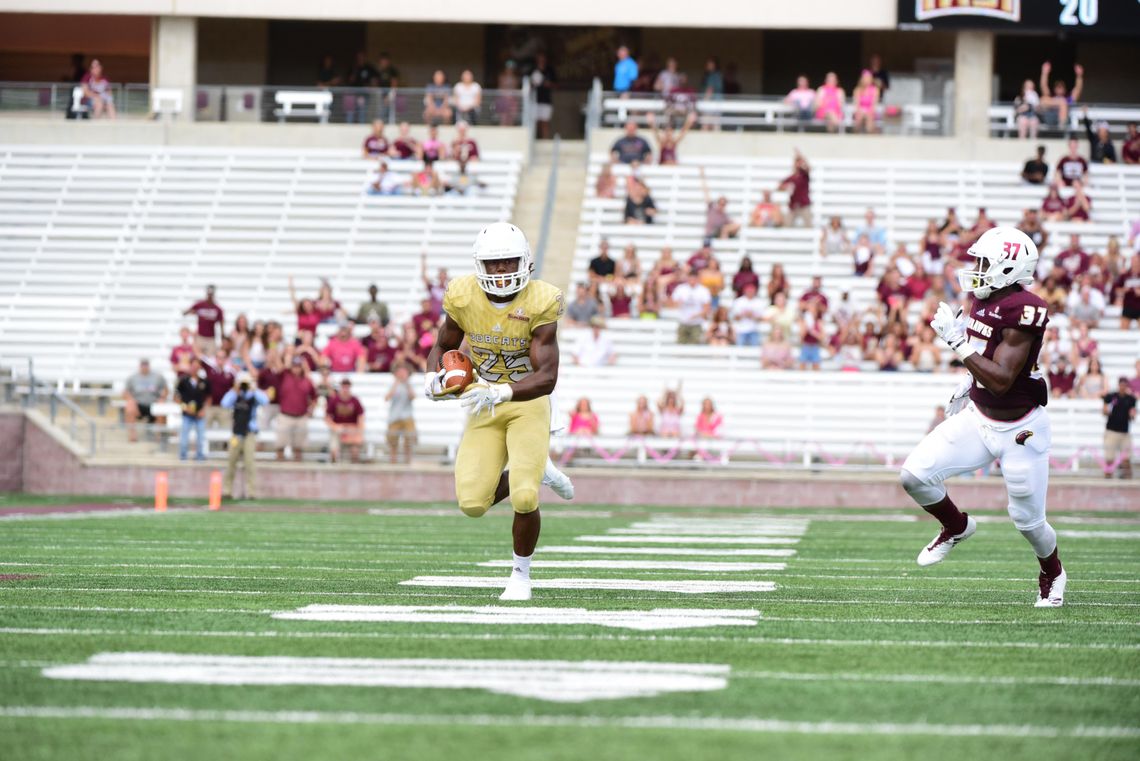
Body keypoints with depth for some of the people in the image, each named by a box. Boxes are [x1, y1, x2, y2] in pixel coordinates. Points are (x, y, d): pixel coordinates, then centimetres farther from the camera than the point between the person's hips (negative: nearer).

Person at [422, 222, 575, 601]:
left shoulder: (539, 304, -19)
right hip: (486, 406, 4)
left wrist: (500, 392, -42)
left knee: (524, 497, -21)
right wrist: (433, 376, -14)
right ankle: (537, 471, 23)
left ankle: (521, 574, 7)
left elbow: (547, 378, -25)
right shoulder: (463, 299, -9)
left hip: (527, 402, -4)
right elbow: (443, 346, 9)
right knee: (473, 503, -8)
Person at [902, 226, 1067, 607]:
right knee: (915, 474, -8)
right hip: (978, 417, 7)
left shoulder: (1022, 311, -26)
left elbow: (1000, 380, -30)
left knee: (1028, 519, 6)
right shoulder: (983, 299, -1)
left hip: (1020, 429, -7)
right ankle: (957, 527, 20)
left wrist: (957, 341, -32)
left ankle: (1052, 574, 37)